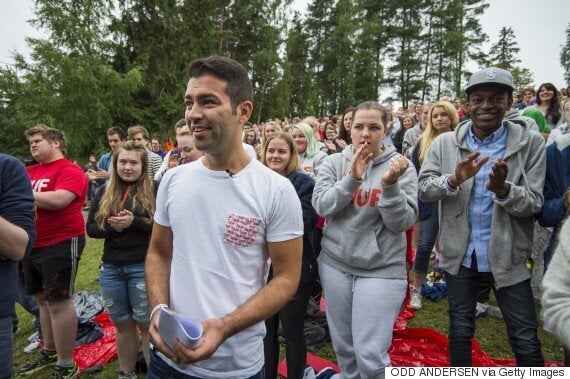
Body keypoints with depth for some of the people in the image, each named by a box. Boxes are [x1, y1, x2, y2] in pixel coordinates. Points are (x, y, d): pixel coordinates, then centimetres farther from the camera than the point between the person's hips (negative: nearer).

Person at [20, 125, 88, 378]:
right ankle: (49, 352, 35)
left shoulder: (69, 170, -10)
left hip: (61, 245, -8)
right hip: (33, 246, 8)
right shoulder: (29, 172, 13)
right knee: (43, 299, 18)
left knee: (58, 302, -3)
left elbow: (58, 200, -24)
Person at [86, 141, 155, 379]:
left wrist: (134, 222, -22)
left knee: (146, 324, 6)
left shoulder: (154, 191, -5)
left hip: (143, 268, -4)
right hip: (111, 269, 4)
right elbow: (91, 228, 6)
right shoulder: (104, 193, 8)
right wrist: (112, 226, -13)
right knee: (122, 324, 18)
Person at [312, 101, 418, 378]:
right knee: (342, 345, 19)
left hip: (382, 269, -2)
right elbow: (321, 207, -12)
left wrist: (390, 185, -27)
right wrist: (351, 178, -24)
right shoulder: (334, 162, 0)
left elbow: (402, 222, -12)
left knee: (370, 355, 0)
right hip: (335, 263, 3)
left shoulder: (400, 166, -6)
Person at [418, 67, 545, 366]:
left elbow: (534, 203, -9)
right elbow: (424, 189, -8)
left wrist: (503, 189, -30)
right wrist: (454, 179, -28)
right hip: (460, 252, 1)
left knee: (526, 341, 10)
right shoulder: (445, 143, -3)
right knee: (460, 331, 18)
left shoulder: (530, 142, -7)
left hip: (507, 255, -1)